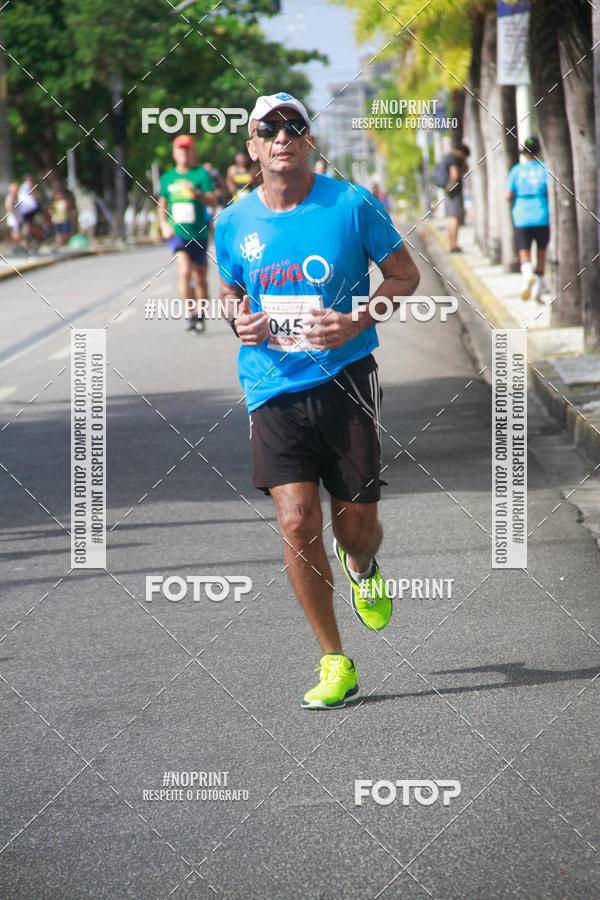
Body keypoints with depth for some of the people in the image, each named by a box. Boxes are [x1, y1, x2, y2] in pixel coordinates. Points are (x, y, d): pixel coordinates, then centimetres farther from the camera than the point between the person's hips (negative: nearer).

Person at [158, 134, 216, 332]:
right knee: (184, 270, -20)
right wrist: (164, 225, 2)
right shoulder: (167, 178, 10)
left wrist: (198, 194, -26)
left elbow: (212, 201, -7)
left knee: (199, 276, 11)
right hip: (176, 232, 1)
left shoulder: (201, 174, -1)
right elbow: (162, 205, 19)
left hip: (198, 233, -1)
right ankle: (189, 314, -18)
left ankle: (200, 314, 29)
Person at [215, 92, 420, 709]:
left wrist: (357, 320, -13)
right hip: (273, 390, 1)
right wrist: (238, 319, -2)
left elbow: (405, 275, 4)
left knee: (356, 525, 3)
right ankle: (334, 664, 0)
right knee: (296, 522, -12)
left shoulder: (352, 206, -5)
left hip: (345, 380, -1)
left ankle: (362, 568, 44)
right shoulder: (234, 224, 4)